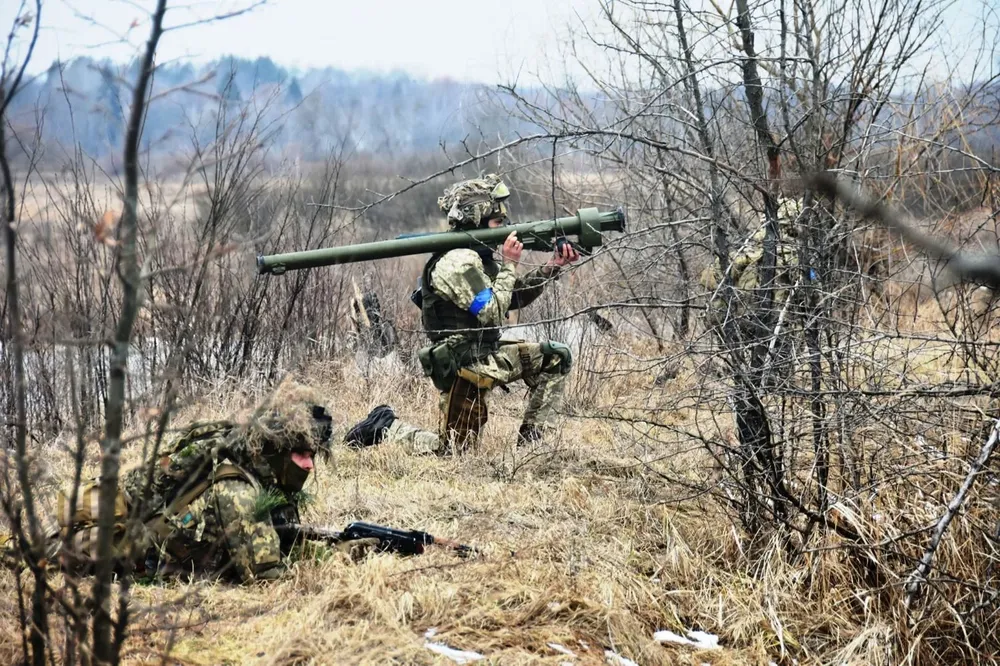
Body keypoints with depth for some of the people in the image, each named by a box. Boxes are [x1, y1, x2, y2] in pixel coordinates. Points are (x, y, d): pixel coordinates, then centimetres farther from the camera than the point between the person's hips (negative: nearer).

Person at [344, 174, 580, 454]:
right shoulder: (457, 261, -20)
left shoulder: (478, 256, 10)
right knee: (453, 450, -5)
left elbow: (514, 297, 16)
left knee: (556, 358, 5)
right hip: (465, 366, -9)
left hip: (487, 354, 9)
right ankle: (386, 427, 13)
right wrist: (508, 265, -15)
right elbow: (493, 312, -23)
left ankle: (529, 442, 6)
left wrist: (552, 268, 6)